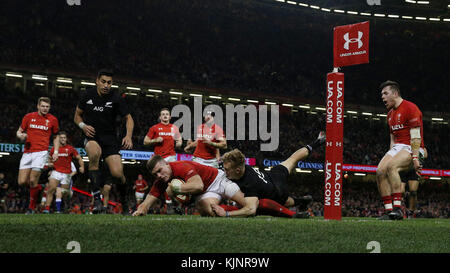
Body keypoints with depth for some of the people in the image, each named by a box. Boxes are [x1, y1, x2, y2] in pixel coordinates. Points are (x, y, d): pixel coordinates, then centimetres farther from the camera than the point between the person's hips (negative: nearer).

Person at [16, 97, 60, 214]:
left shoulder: (53, 119, 7)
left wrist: (56, 152, 8)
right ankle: (38, 187, 27)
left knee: (32, 181, -13)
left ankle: (32, 208, 2)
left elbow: (56, 136, 19)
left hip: (41, 152, -2)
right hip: (27, 152, 3)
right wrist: (21, 135, -9)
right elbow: (19, 131, 15)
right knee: (22, 182, -5)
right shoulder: (29, 117, 8)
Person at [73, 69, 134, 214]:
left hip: (110, 138, 0)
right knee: (94, 153, -37)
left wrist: (128, 136, -14)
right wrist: (83, 125, -8)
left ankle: (125, 202, 16)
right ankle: (97, 198, -35)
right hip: (91, 136, 0)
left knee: (117, 173, -16)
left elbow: (128, 118, 3)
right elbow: (77, 115, 14)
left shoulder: (116, 98, -5)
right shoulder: (87, 95, 0)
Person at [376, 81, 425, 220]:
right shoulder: (390, 114, 21)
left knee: (391, 167, -33)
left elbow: (416, 136, -14)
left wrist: (415, 158, -21)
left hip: (412, 148, -8)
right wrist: (390, 156, 16)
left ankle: (397, 207, -34)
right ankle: (388, 210, -18)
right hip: (397, 147, 8)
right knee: (380, 171, -18)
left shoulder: (410, 108, -7)